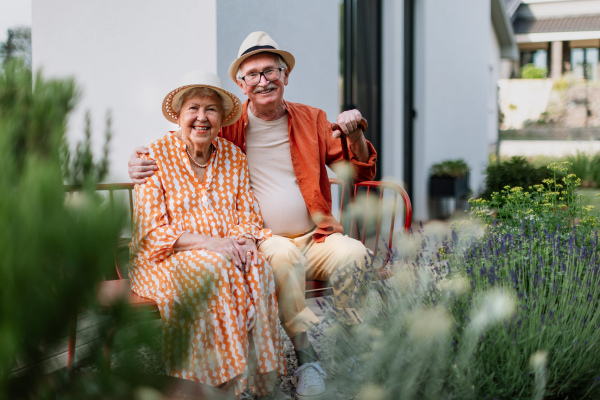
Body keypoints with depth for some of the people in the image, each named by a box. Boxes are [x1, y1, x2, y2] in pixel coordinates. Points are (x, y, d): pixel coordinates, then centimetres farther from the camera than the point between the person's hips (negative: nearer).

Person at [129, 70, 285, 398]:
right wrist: (208, 242, -22)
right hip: (167, 258, -3)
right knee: (214, 271, -34)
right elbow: (152, 230, -9)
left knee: (258, 269, -28)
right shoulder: (157, 156, -2)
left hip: (227, 252, 4)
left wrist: (244, 241, -15)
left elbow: (248, 215, 10)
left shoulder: (233, 156, 11)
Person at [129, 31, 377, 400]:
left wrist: (354, 137, -9)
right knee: (284, 253, -36)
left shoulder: (312, 119, 13)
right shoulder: (226, 125, 8)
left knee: (353, 254, -29)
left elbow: (361, 173, 12)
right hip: (262, 242, -2)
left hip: (315, 238, 2)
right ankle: (307, 359, -28)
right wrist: (144, 166, -7)